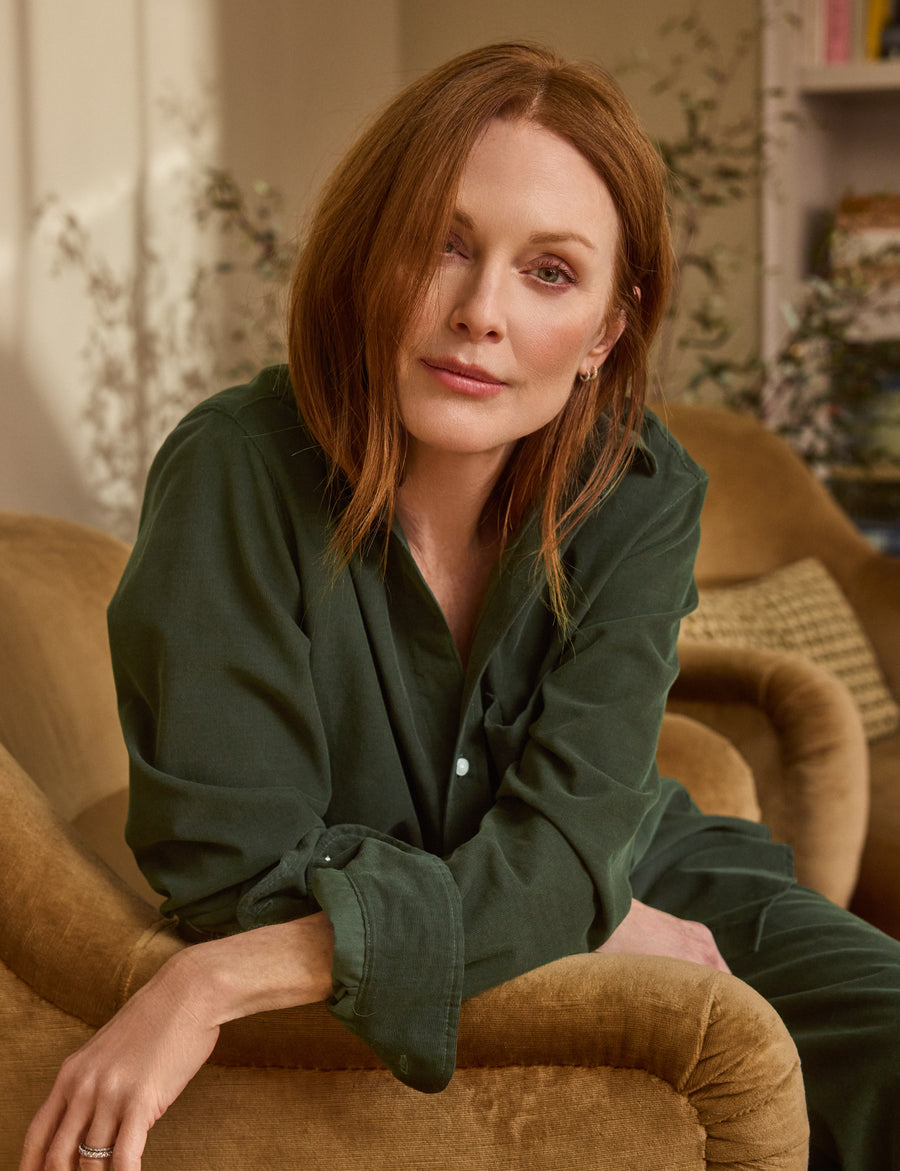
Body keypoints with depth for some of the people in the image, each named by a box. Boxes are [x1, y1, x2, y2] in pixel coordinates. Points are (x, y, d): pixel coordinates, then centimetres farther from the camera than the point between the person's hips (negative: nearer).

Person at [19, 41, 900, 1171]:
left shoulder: (644, 495, -12)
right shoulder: (235, 474, -21)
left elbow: (563, 846, -21)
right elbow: (242, 873, -22)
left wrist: (227, 979, -33)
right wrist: (599, 930, -18)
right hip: (378, 1025, -4)